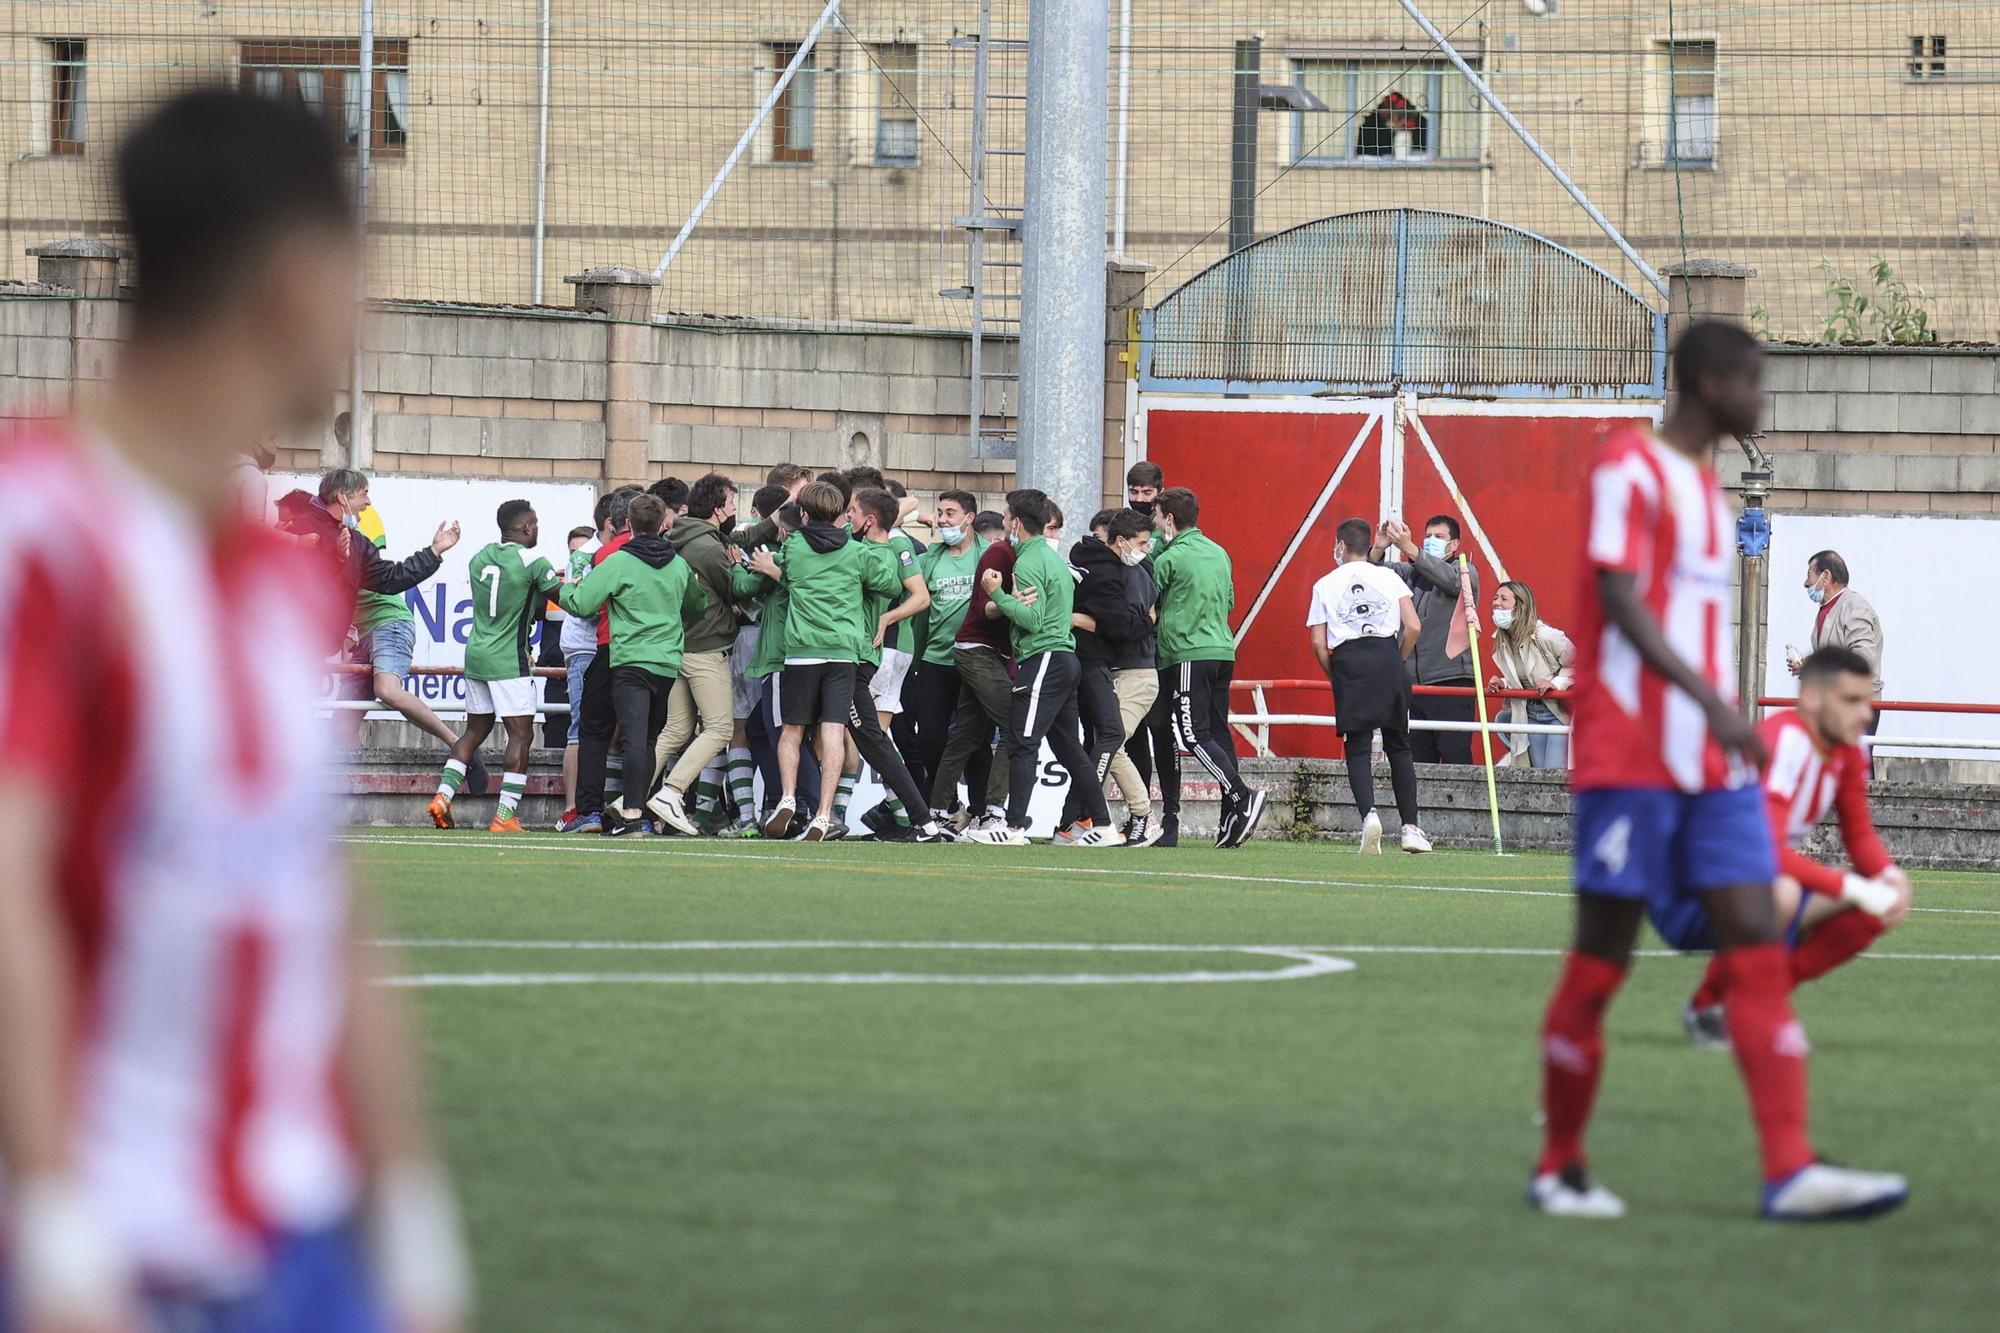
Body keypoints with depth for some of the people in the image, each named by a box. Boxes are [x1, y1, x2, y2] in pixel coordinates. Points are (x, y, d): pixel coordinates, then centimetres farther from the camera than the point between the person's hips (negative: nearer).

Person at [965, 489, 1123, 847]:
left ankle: (1015, 827, -17)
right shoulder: (1052, 556, 20)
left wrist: (997, 594, -17)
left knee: (1022, 744, -12)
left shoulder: (1028, 563, -11)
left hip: (1043, 660, -10)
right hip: (1065, 657, 10)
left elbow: (1032, 619, -18)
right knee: (1068, 746, 12)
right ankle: (1102, 827, 10)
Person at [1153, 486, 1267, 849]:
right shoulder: (1219, 554, 14)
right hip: (1223, 650, 7)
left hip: (1188, 654, -7)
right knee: (1218, 731, 8)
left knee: (1194, 735, -7)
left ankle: (1243, 796, -22)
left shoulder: (1170, 558, -8)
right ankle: (1232, 820, 3)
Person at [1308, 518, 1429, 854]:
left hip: (1348, 662, -1)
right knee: (1399, 745, 9)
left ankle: (1368, 812, -23)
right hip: (1387, 655, 1)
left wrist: (1335, 677, 15)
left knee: (1358, 748, 1)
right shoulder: (1389, 577, 10)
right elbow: (1413, 626, 0)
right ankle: (1411, 827, 6)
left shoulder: (1325, 585, 9)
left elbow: (1318, 643, 2)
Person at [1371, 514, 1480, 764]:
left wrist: (1409, 549, -30)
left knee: (1455, 757, -11)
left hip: (1452, 681, -5)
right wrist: (1377, 550, -18)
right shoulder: (1410, 573, 16)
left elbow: (1449, 579, -18)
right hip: (1414, 684, 5)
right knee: (1418, 760, 4)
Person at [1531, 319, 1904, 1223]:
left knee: (1757, 945, -4)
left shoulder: (1703, 484, 18)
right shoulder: (1628, 471, -8)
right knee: (1601, 959, -1)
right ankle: (1558, 1169, 11)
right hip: (1630, 757, -8)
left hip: (1712, 762, 8)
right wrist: (1711, 701, -29)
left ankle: (1791, 1171, -12)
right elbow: (1621, 602, -19)